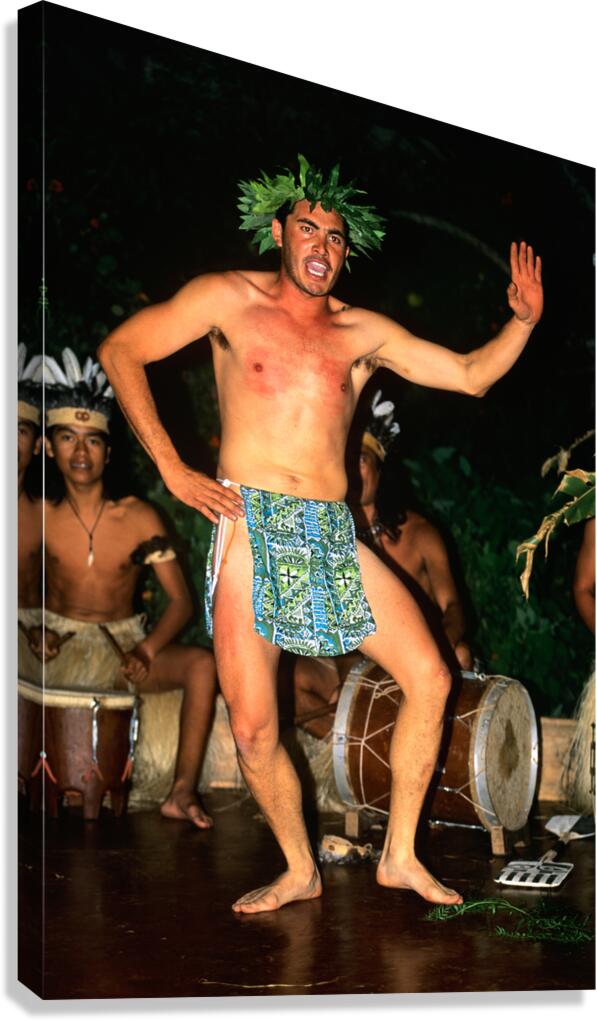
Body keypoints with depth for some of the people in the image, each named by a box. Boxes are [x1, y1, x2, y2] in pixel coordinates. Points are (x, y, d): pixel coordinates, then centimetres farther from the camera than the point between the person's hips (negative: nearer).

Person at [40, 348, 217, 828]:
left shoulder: (139, 518, -5)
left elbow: (181, 601, -5)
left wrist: (146, 650, -23)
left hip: (124, 646, 0)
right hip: (56, 647, 0)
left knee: (203, 664, -28)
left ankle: (183, 793, -26)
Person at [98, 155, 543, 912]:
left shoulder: (364, 334, 14)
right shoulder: (229, 300, 5)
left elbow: (470, 375, 15)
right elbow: (120, 351, 3)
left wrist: (522, 320, -2)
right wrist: (170, 467, -4)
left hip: (333, 535, 4)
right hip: (251, 528, -3)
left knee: (430, 678, -5)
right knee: (253, 727, -6)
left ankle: (400, 854, 9)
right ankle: (299, 872, 15)